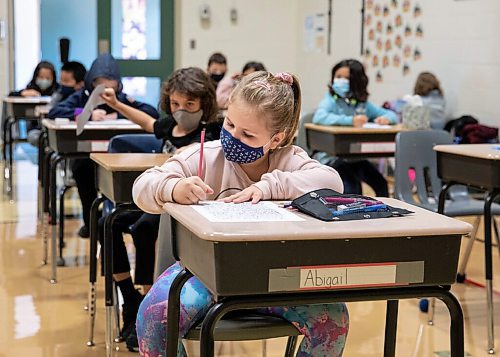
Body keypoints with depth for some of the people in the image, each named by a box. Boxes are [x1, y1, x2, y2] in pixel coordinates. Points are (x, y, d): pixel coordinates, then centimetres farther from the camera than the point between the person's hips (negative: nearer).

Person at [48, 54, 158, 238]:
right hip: (85, 155, -1)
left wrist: (119, 115, -14)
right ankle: (89, 220, -12)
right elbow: (54, 112, -12)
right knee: (83, 168, -35)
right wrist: (88, 114, -21)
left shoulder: (122, 99, 6)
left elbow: (152, 112, -5)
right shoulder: (82, 97, 3)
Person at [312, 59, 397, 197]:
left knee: (381, 184, -9)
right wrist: (350, 120, -35)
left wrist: (386, 118, -14)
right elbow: (318, 117, -27)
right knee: (351, 185, -26)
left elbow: (391, 115, 12)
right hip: (330, 155, -5)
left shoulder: (363, 103, 8)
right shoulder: (331, 100, -6)